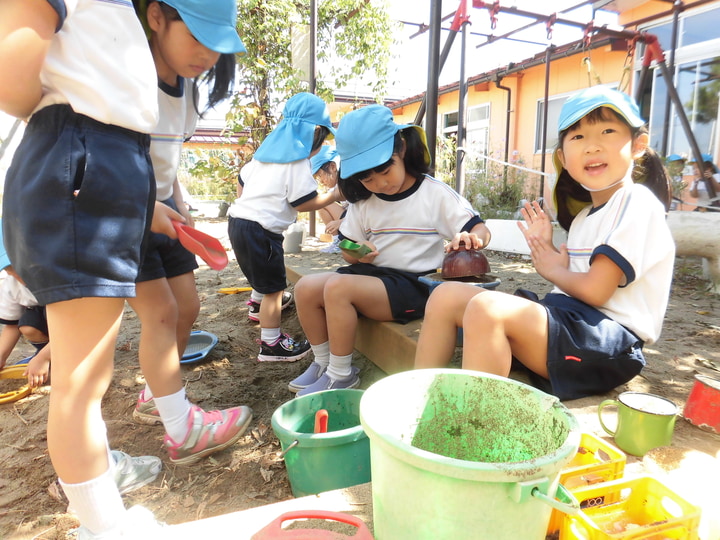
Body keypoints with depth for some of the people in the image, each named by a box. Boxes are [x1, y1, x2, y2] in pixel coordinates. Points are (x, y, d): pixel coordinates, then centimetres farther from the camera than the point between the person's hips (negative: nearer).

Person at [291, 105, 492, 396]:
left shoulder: (435, 194, -7)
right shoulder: (363, 202, 6)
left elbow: (481, 231, -7)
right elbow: (348, 250, 12)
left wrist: (471, 238, -31)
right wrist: (357, 253, -12)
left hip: (412, 285, -6)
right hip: (371, 273, 6)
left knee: (338, 288, -27)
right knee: (306, 287, -10)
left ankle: (341, 374, -8)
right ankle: (323, 361, 9)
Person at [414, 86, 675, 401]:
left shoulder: (637, 204, -8)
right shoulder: (584, 215, 18)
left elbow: (594, 290, -16)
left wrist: (552, 269, 1)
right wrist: (545, 248, 11)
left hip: (610, 345, -9)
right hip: (568, 319, 9)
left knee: (486, 307, -34)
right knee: (446, 297, 0)